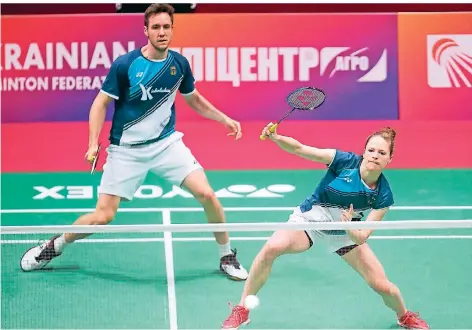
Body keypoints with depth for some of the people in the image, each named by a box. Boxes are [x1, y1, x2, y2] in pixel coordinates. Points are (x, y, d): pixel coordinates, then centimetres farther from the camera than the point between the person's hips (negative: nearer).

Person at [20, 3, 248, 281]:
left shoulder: (179, 64, -3)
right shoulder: (125, 65, -15)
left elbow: (194, 99, 16)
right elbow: (101, 103, -6)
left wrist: (224, 118, 7)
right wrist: (93, 143, -16)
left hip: (166, 144, 3)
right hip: (127, 150, -3)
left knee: (206, 194, -13)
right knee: (103, 216, -4)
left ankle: (227, 256, 8)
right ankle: (55, 246, 24)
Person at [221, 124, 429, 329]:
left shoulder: (383, 196, -19)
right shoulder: (344, 161, -24)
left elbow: (361, 238, -16)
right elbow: (298, 149, -26)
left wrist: (350, 228, -38)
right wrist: (275, 138, -45)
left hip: (347, 233, 2)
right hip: (309, 219, -2)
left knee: (381, 285, -5)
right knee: (272, 248, -30)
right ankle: (241, 310, -15)